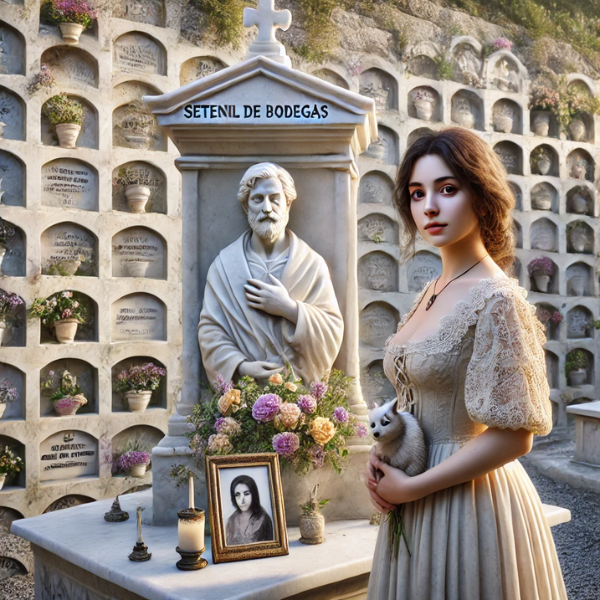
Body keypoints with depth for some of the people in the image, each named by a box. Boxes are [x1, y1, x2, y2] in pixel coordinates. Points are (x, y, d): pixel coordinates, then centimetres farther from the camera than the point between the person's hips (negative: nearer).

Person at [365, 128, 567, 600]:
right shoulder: (431, 293, 4)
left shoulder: (496, 299, -19)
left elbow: (513, 436, -21)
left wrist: (411, 488, -16)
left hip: (467, 500, -7)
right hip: (414, 504, 7)